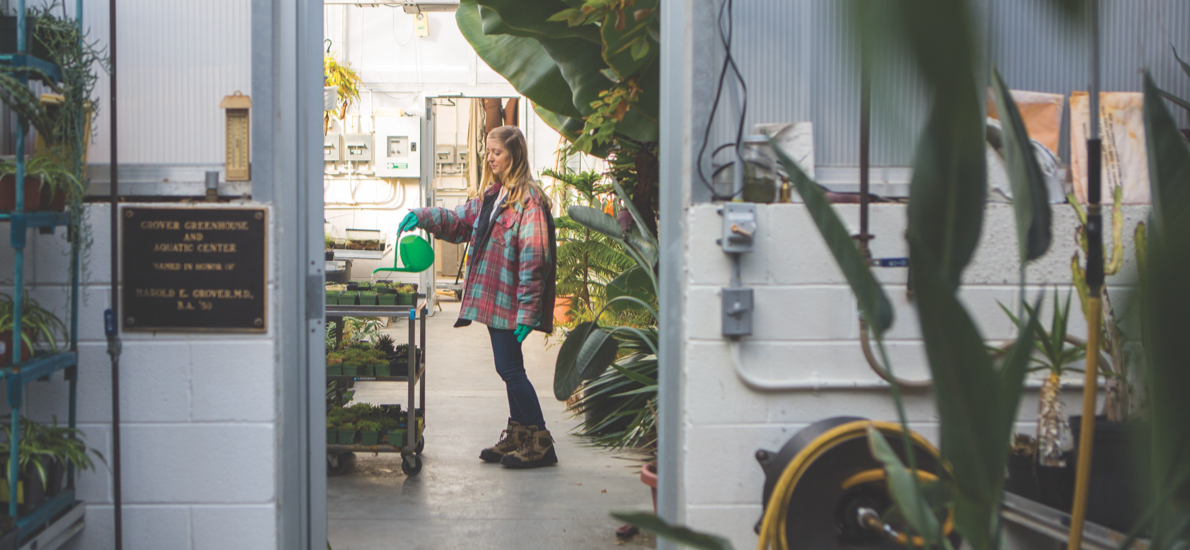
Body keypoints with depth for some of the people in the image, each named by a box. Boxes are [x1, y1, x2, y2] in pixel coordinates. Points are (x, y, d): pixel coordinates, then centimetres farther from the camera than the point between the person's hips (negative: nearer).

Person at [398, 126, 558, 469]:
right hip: (493, 298, 9)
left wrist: (527, 311, -21)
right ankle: (517, 434, 25)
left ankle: (541, 443, 1)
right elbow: (461, 221, 27)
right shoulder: (490, 195, 14)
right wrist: (424, 217, 9)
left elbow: (534, 260, -18)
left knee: (510, 368, -6)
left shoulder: (528, 199, -14)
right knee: (508, 368, 15)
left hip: (509, 298, -9)